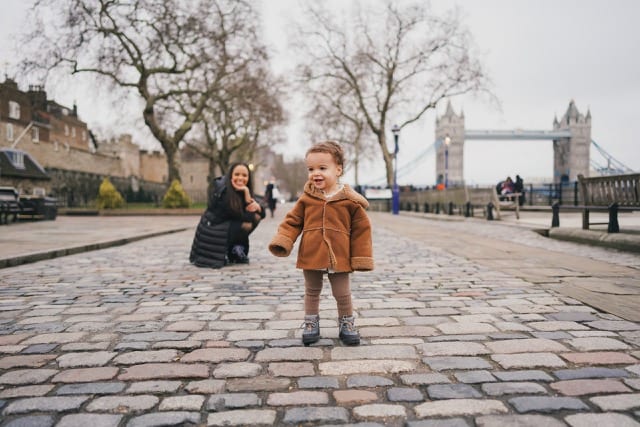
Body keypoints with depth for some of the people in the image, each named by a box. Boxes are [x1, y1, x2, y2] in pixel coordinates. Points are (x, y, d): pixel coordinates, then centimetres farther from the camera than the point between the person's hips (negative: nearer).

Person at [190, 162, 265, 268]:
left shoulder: (242, 192, 3)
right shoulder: (223, 192, -19)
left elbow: (262, 214, -1)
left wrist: (257, 206, -23)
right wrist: (247, 193, -25)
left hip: (227, 229, 8)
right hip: (213, 234, -8)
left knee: (256, 215, -1)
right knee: (248, 223, -24)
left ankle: (234, 250, 3)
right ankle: (227, 254, -4)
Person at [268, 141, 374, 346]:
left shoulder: (349, 200, -7)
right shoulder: (306, 198, -1)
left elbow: (361, 229, -3)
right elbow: (293, 221, 3)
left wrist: (361, 258, -4)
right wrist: (282, 242, -13)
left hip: (339, 258, -1)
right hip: (311, 257, 2)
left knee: (342, 294, 12)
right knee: (312, 292, 16)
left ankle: (347, 323, 32)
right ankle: (311, 323, 33)